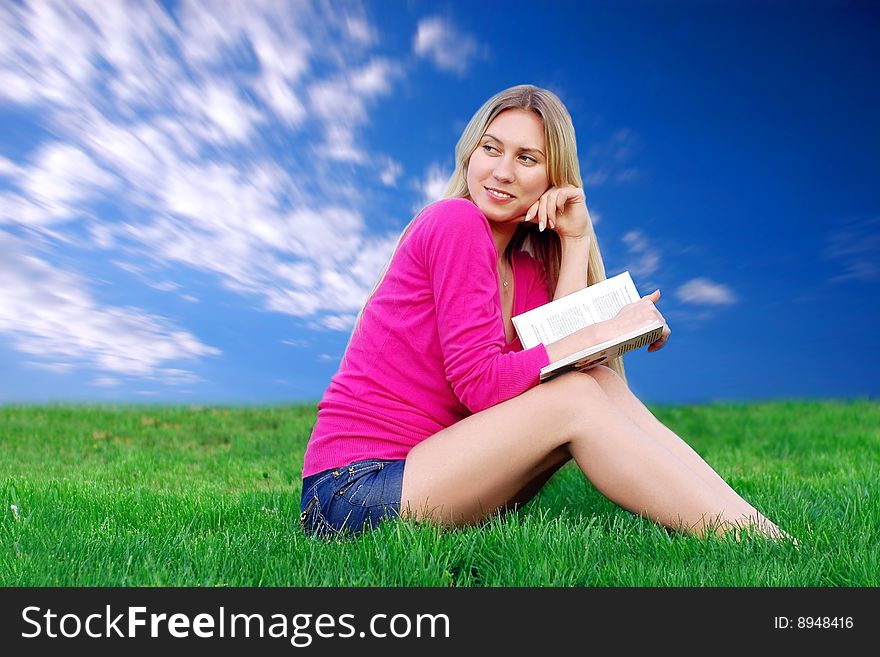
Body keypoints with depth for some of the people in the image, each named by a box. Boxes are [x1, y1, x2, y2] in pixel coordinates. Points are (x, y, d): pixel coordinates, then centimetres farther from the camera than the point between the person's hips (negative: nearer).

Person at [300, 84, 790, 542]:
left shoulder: (527, 270, 12)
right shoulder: (455, 220, -12)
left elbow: (557, 348, -9)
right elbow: (479, 380, -18)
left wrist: (576, 241, -4)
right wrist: (602, 334, -17)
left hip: (423, 468, 7)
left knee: (602, 384, -8)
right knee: (576, 398, -19)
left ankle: (761, 528, -13)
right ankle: (759, 543, -17)